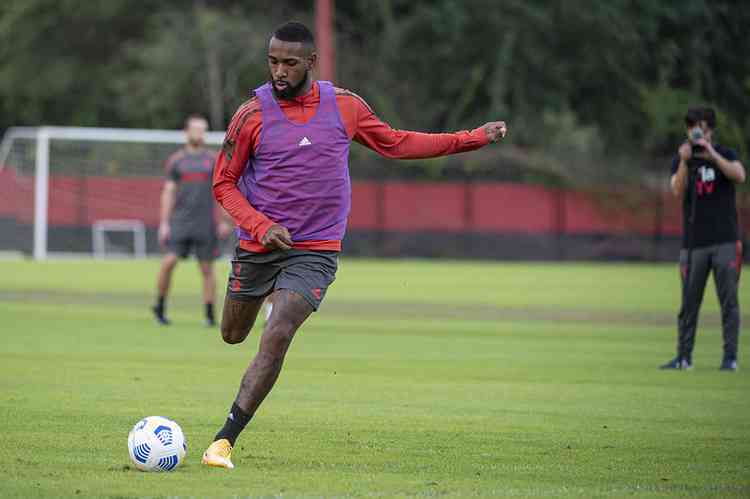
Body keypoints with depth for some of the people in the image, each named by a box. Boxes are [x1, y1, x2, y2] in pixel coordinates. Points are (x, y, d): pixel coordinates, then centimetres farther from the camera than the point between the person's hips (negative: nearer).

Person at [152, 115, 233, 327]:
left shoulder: (213, 160, 7)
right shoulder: (176, 160, 7)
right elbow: (168, 193, 5)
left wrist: (225, 222, 2)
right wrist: (164, 224, -2)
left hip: (205, 222, 1)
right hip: (180, 220, -1)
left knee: (207, 268, 1)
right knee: (169, 261, -13)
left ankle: (210, 315, 7)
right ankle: (160, 306, 4)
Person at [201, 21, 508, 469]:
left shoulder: (344, 106, -3)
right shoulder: (254, 113, -9)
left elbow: (395, 144, 13)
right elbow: (224, 183, -1)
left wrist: (474, 138, 12)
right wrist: (260, 226, -18)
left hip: (315, 251, -1)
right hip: (257, 246, 1)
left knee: (276, 337, -20)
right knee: (234, 336, 16)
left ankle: (225, 440, -16)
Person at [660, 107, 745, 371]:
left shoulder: (725, 154, 4)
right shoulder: (680, 159, 7)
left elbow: (739, 176, -16)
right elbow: (677, 191, -9)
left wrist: (711, 153, -23)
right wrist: (685, 161, -22)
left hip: (725, 241, -1)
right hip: (693, 242, 1)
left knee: (729, 301, -3)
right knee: (689, 303, 3)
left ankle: (730, 357, 1)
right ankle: (683, 357, 9)